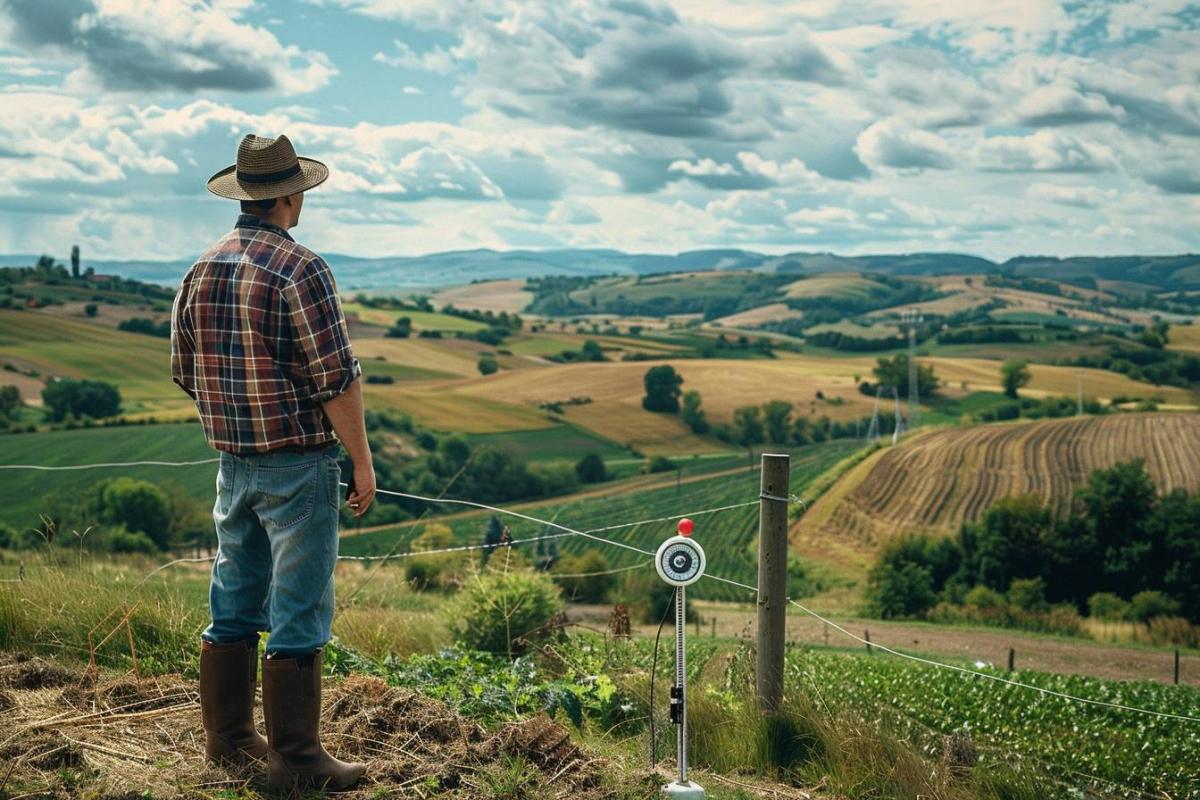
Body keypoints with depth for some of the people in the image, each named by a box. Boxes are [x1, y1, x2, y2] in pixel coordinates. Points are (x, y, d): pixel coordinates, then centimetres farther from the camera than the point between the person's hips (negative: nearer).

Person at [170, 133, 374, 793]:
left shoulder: (200, 271, 6)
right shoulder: (300, 269, -16)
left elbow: (184, 371, 13)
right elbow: (337, 378, -17)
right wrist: (362, 460, -8)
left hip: (234, 463, 7)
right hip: (298, 464, -7)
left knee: (234, 605, 16)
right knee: (298, 614, -1)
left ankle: (228, 737, 27)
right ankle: (296, 761, 4)